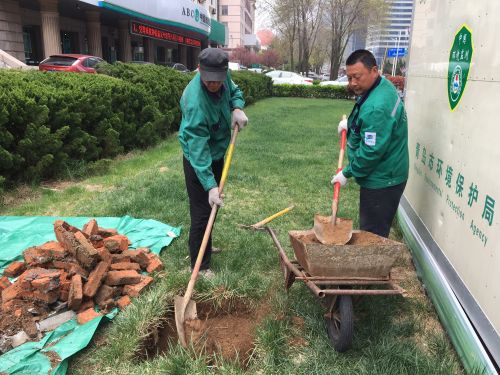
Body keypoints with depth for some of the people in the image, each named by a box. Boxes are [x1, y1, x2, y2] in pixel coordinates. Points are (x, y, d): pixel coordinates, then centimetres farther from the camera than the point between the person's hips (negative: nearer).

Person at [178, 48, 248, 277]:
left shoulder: (223, 77, -13)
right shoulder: (195, 103, -35)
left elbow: (235, 91, 11)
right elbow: (198, 150, -36)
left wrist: (237, 108, -12)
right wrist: (210, 186, -38)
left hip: (218, 153, 8)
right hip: (198, 160, -8)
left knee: (212, 207, 22)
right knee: (202, 213, -5)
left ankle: (205, 247, 43)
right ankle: (200, 266, 11)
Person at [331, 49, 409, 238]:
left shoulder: (376, 107, -29)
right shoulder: (382, 86, 4)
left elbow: (371, 151, -26)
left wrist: (347, 173, -14)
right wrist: (351, 123, 8)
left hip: (381, 182, -10)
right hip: (386, 176, 10)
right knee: (376, 232, 22)